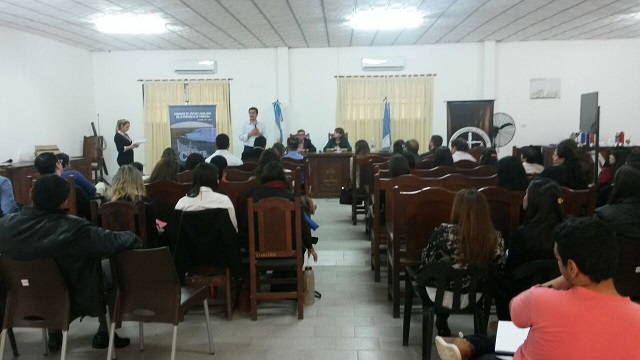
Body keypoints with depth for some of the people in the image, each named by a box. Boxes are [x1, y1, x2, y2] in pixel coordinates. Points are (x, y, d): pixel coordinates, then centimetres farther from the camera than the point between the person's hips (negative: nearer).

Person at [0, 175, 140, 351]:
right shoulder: (73, 229, -35)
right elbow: (114, 241, -31)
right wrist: (133, 237, -9)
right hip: (74, 300, -4)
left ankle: (54, 336, 40)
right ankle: (104, 334, 25)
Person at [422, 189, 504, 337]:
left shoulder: (444, 232, -30)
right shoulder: (496, 238, -21)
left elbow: (426, 259, -12)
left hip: (442, 294, -3)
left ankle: (441, 323, 43)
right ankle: (442, 321, 54)